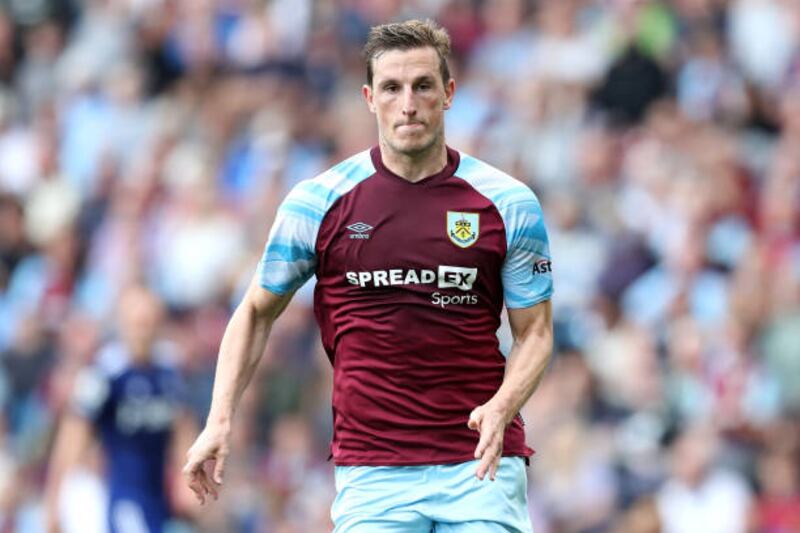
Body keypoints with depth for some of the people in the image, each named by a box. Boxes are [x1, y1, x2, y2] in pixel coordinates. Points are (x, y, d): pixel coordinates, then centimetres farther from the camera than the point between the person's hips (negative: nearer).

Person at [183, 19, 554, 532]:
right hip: (370, 470, 0)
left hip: (482, 466, 0)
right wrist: (220, 420, 2)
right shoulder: (316, 203, 1)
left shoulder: (510, 204, 1)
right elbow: (257, 311, 13)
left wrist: (501, 408, -14)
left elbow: (535, 330, 6)